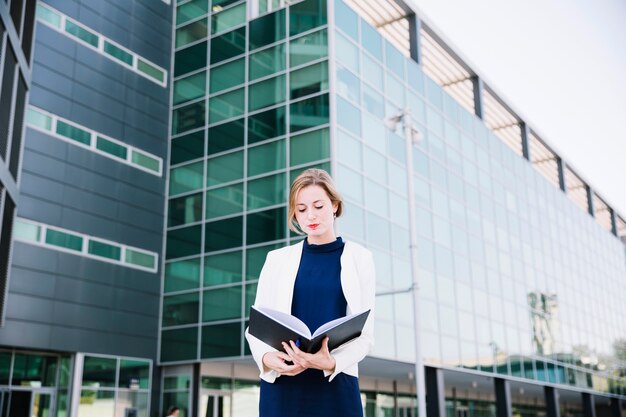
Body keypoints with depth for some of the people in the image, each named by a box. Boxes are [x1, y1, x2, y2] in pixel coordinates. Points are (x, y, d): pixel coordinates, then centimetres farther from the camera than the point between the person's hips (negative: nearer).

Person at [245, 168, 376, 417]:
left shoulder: (359, 258, 7)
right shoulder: (277, 259, 11)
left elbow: (365, 333, 1)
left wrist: (331, 362, -19)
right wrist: (266, 357, -13)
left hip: (336, 385, -1)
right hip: (280, 385, 1)